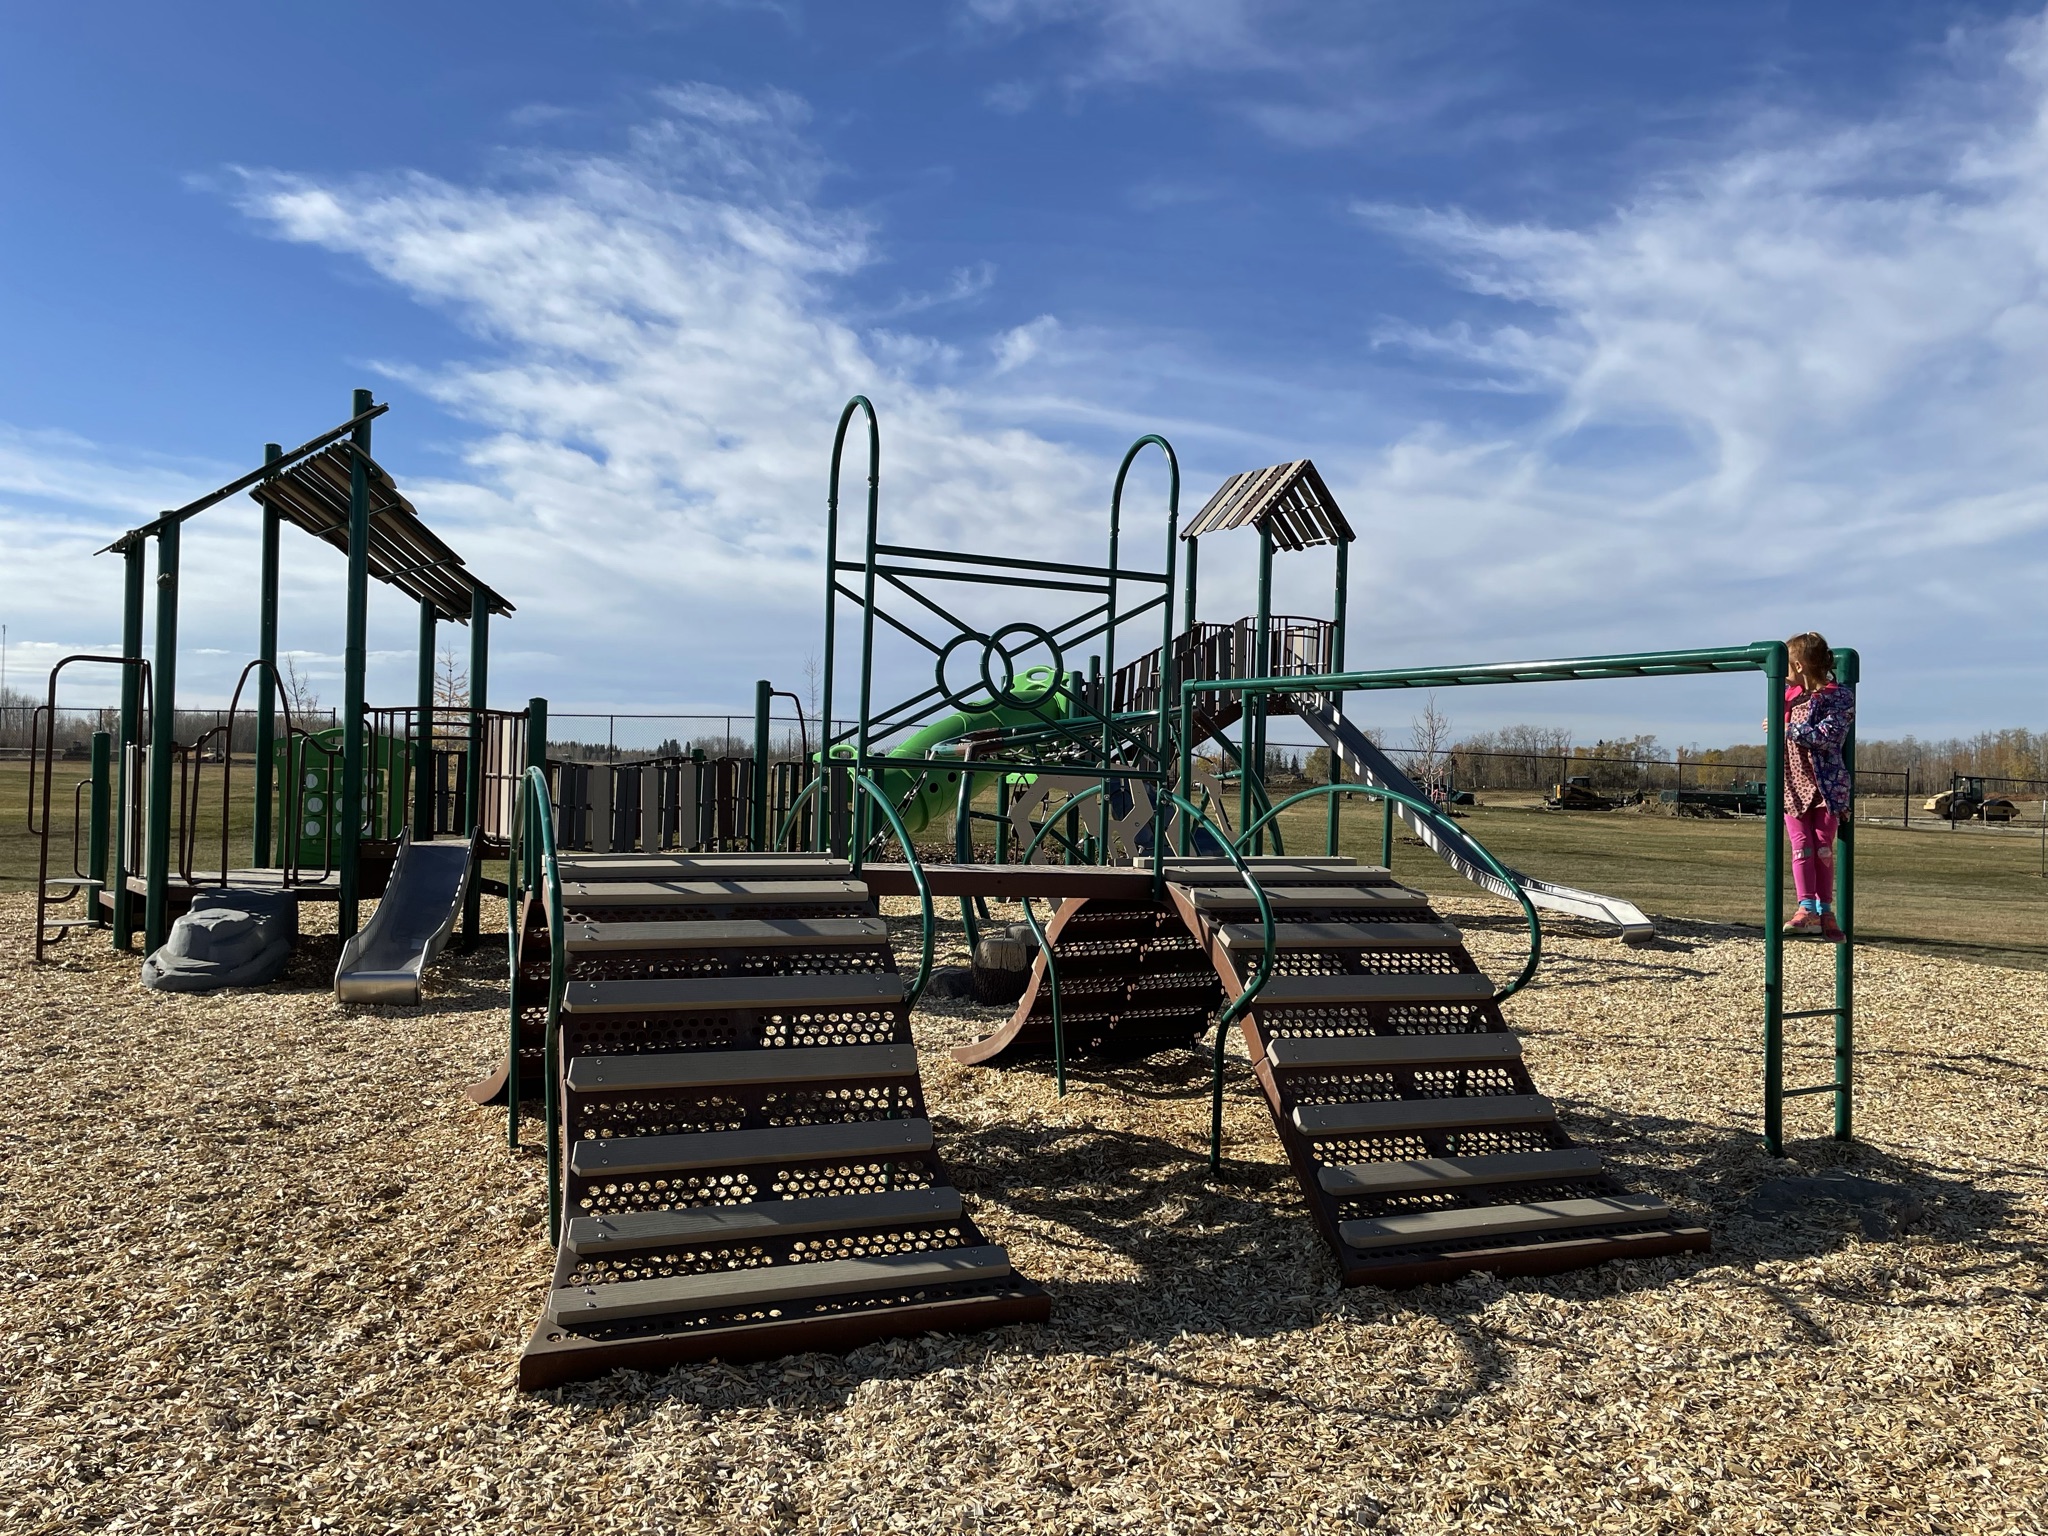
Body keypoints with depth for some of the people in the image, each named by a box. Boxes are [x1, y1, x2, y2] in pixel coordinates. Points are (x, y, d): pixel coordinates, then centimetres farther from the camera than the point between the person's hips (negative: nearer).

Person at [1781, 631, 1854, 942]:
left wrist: (1787, 728, -18)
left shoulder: (1839, 697, -7)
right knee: (1801, 847, -5)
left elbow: (1826, 736, -20)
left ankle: (1825, 911, 10)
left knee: (1823, 848, 1)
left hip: (1826, 782, -5)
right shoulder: (1788, 691, 10)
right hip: (1793, 781, 5)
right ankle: (1807, 908, -9)